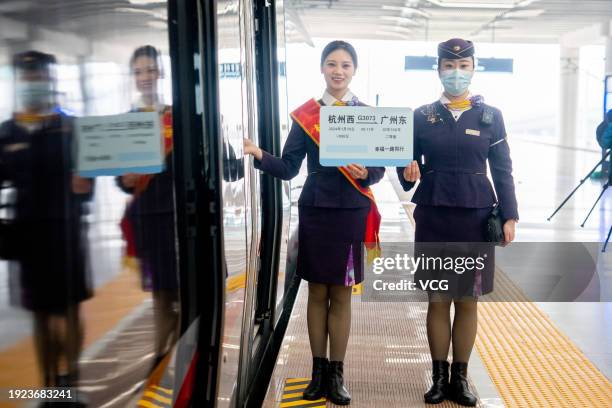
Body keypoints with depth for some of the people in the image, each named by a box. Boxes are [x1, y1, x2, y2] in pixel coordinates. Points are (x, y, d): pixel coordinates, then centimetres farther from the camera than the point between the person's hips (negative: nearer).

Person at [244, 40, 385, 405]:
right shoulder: (305, 114, 3)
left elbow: (379, 169, 2)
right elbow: (288, 168, -1)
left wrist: (365, 173, -20)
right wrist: (260, 155, -18)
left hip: (351, 213, 0)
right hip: (315, 211, 1)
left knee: (341, 294, 6)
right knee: (317, 293, 8)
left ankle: (336, 374, 16)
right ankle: (318, 370, 20)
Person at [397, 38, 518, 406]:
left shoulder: (491, 116, 3)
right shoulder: (422, 116, 4)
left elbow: (503, 171, 4)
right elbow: (410, 166, 8)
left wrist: (510, 217, -3)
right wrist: (408, 172, -15)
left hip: (476, 217, 0)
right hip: (433, 217, 0)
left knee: (468, 300, 6)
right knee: (438, 300, 5)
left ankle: (460, 377, 19)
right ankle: (439, 376, 17)